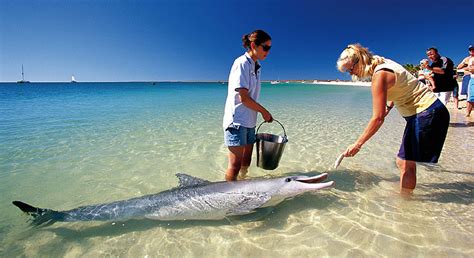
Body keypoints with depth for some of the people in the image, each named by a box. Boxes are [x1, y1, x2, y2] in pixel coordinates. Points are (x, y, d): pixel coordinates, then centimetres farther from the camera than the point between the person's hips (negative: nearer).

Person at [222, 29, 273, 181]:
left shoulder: (255, 66, 14)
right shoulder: (242, 63, -11)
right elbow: (243, 97, -17)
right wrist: (264, 111, -7)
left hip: (248, 122, 9)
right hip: (237, 120, -9)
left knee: (245, 163, 14)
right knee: (235, 164, -8)